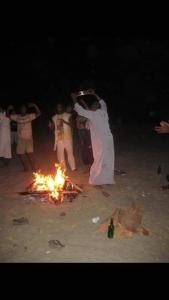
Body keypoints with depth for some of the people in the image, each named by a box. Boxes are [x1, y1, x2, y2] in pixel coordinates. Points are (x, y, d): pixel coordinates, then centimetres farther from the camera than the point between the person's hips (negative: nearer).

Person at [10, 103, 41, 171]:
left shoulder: (30, 116, -3)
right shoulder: (17, 117, 4)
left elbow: (38, 113, -13)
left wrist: (34, 105, -22)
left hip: (28, 138, -3)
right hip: (20, 139, 3)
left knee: (30, 153, -5)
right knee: (21, 154, 7)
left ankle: (33, 168, 8)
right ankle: (26, 168, 22)